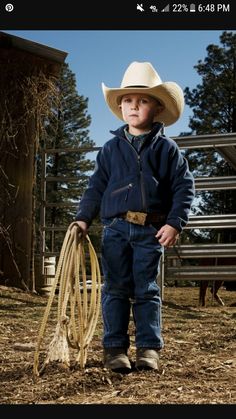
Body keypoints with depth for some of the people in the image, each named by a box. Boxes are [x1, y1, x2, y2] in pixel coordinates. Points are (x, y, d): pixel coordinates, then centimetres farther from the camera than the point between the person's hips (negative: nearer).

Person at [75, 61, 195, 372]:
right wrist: (83, 218, 1)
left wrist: (175, 222, -10)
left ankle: (149, 347, 11)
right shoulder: (111, 148, 9)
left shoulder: (167, 149, 4)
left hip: (152, 230, -1)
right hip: (116, 227, 2)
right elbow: (96, 186, 11)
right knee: (116, 289, 3)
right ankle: (115, 348, 9)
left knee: (146, 289, 3)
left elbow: (184, 186, 0)